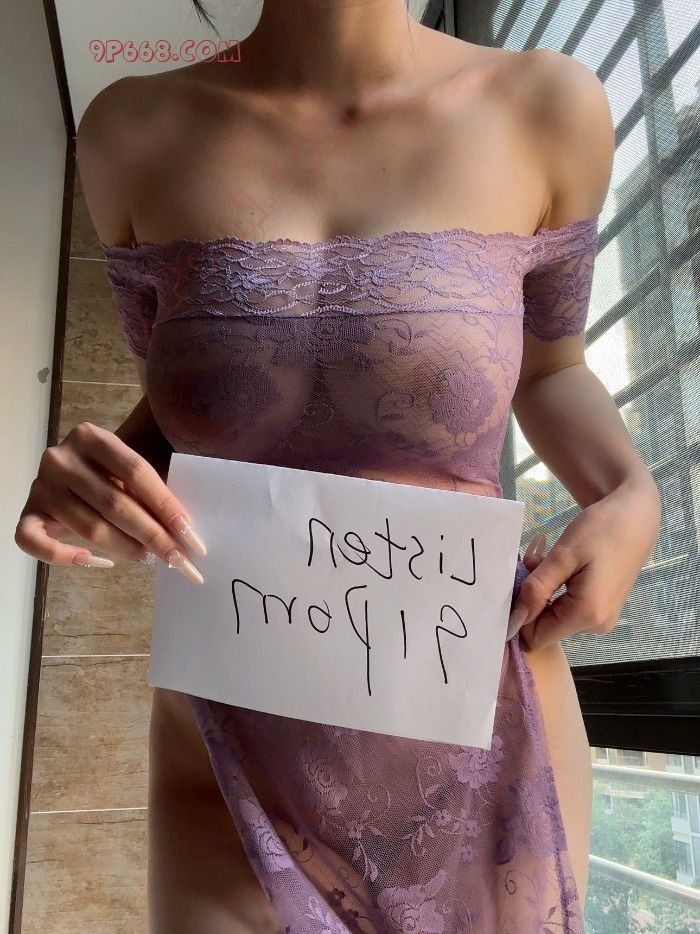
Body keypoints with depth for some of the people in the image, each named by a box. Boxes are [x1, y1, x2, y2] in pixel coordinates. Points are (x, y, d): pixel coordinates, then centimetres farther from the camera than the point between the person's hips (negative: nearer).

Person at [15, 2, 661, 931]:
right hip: (236, 774, 1)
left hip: (489, 758, 1)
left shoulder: (545, 105, -7)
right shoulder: (134, 130, -5)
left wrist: (634, 503, -12)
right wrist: (93, 497, -16)